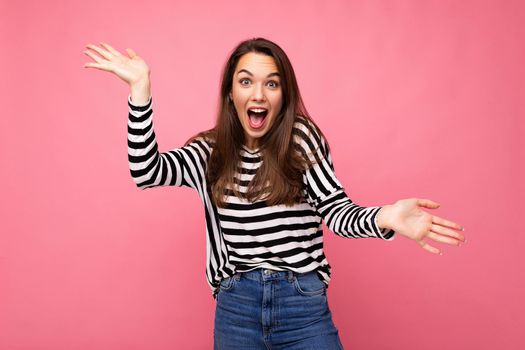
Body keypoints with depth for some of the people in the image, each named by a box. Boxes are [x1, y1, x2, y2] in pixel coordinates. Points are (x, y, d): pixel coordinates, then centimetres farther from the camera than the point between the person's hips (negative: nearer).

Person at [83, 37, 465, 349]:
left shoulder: (302, 138, -2)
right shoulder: (210, 152, 5)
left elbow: (336, 210, -8)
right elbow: (146, 172, -7)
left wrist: (383, 218, -30)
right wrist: (141, 86, -11)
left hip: (303, 304, -2)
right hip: (235, 308, 2)